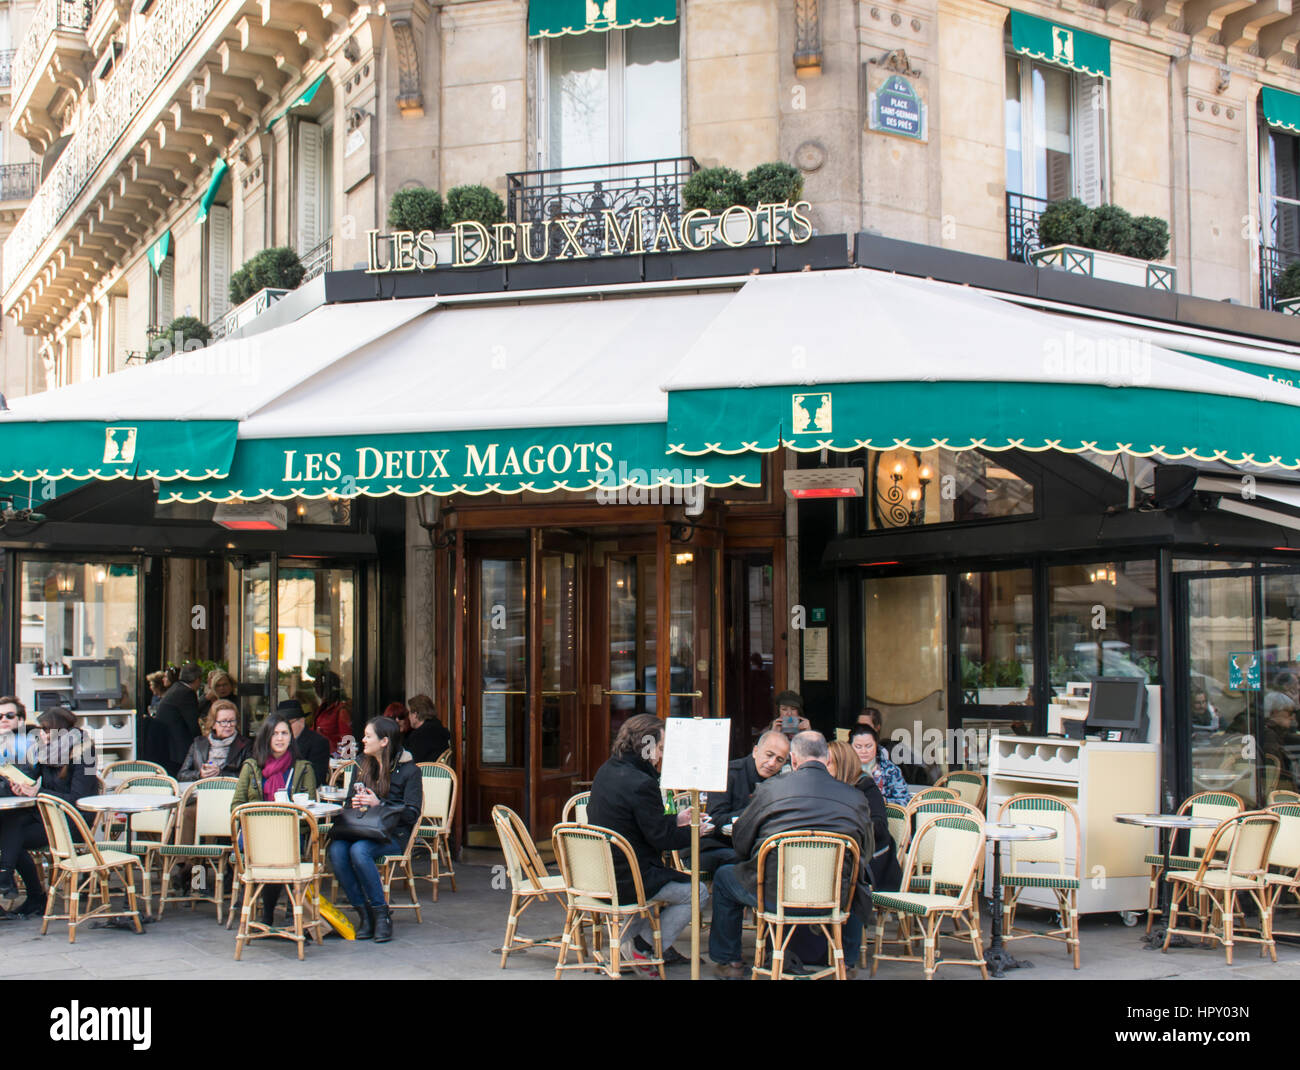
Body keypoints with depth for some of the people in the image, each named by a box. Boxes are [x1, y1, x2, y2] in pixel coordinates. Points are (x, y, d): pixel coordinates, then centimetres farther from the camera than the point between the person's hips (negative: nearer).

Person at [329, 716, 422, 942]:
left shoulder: (408, 770, 1)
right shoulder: (362, 766, 18)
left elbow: (411, 814, -5)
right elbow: (348, 802, 22)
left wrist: (379, 804, -16)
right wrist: (353, 805, -2)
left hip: (392, 835, -5)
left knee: (359, 850, -35)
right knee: (336, 850, -28)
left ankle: (382, 914, -21)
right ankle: (365, 914, -19)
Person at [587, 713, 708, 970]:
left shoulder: (606, 772, 7)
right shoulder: (641, 783, -23)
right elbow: (660, 838, -17)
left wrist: (676, 820, 18)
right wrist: (694, 831, 0)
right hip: (626, 881, -9)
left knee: (667, 878, 33)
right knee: (697, 892, 6)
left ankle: (629, 938, 23)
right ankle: (643, 947, 8)